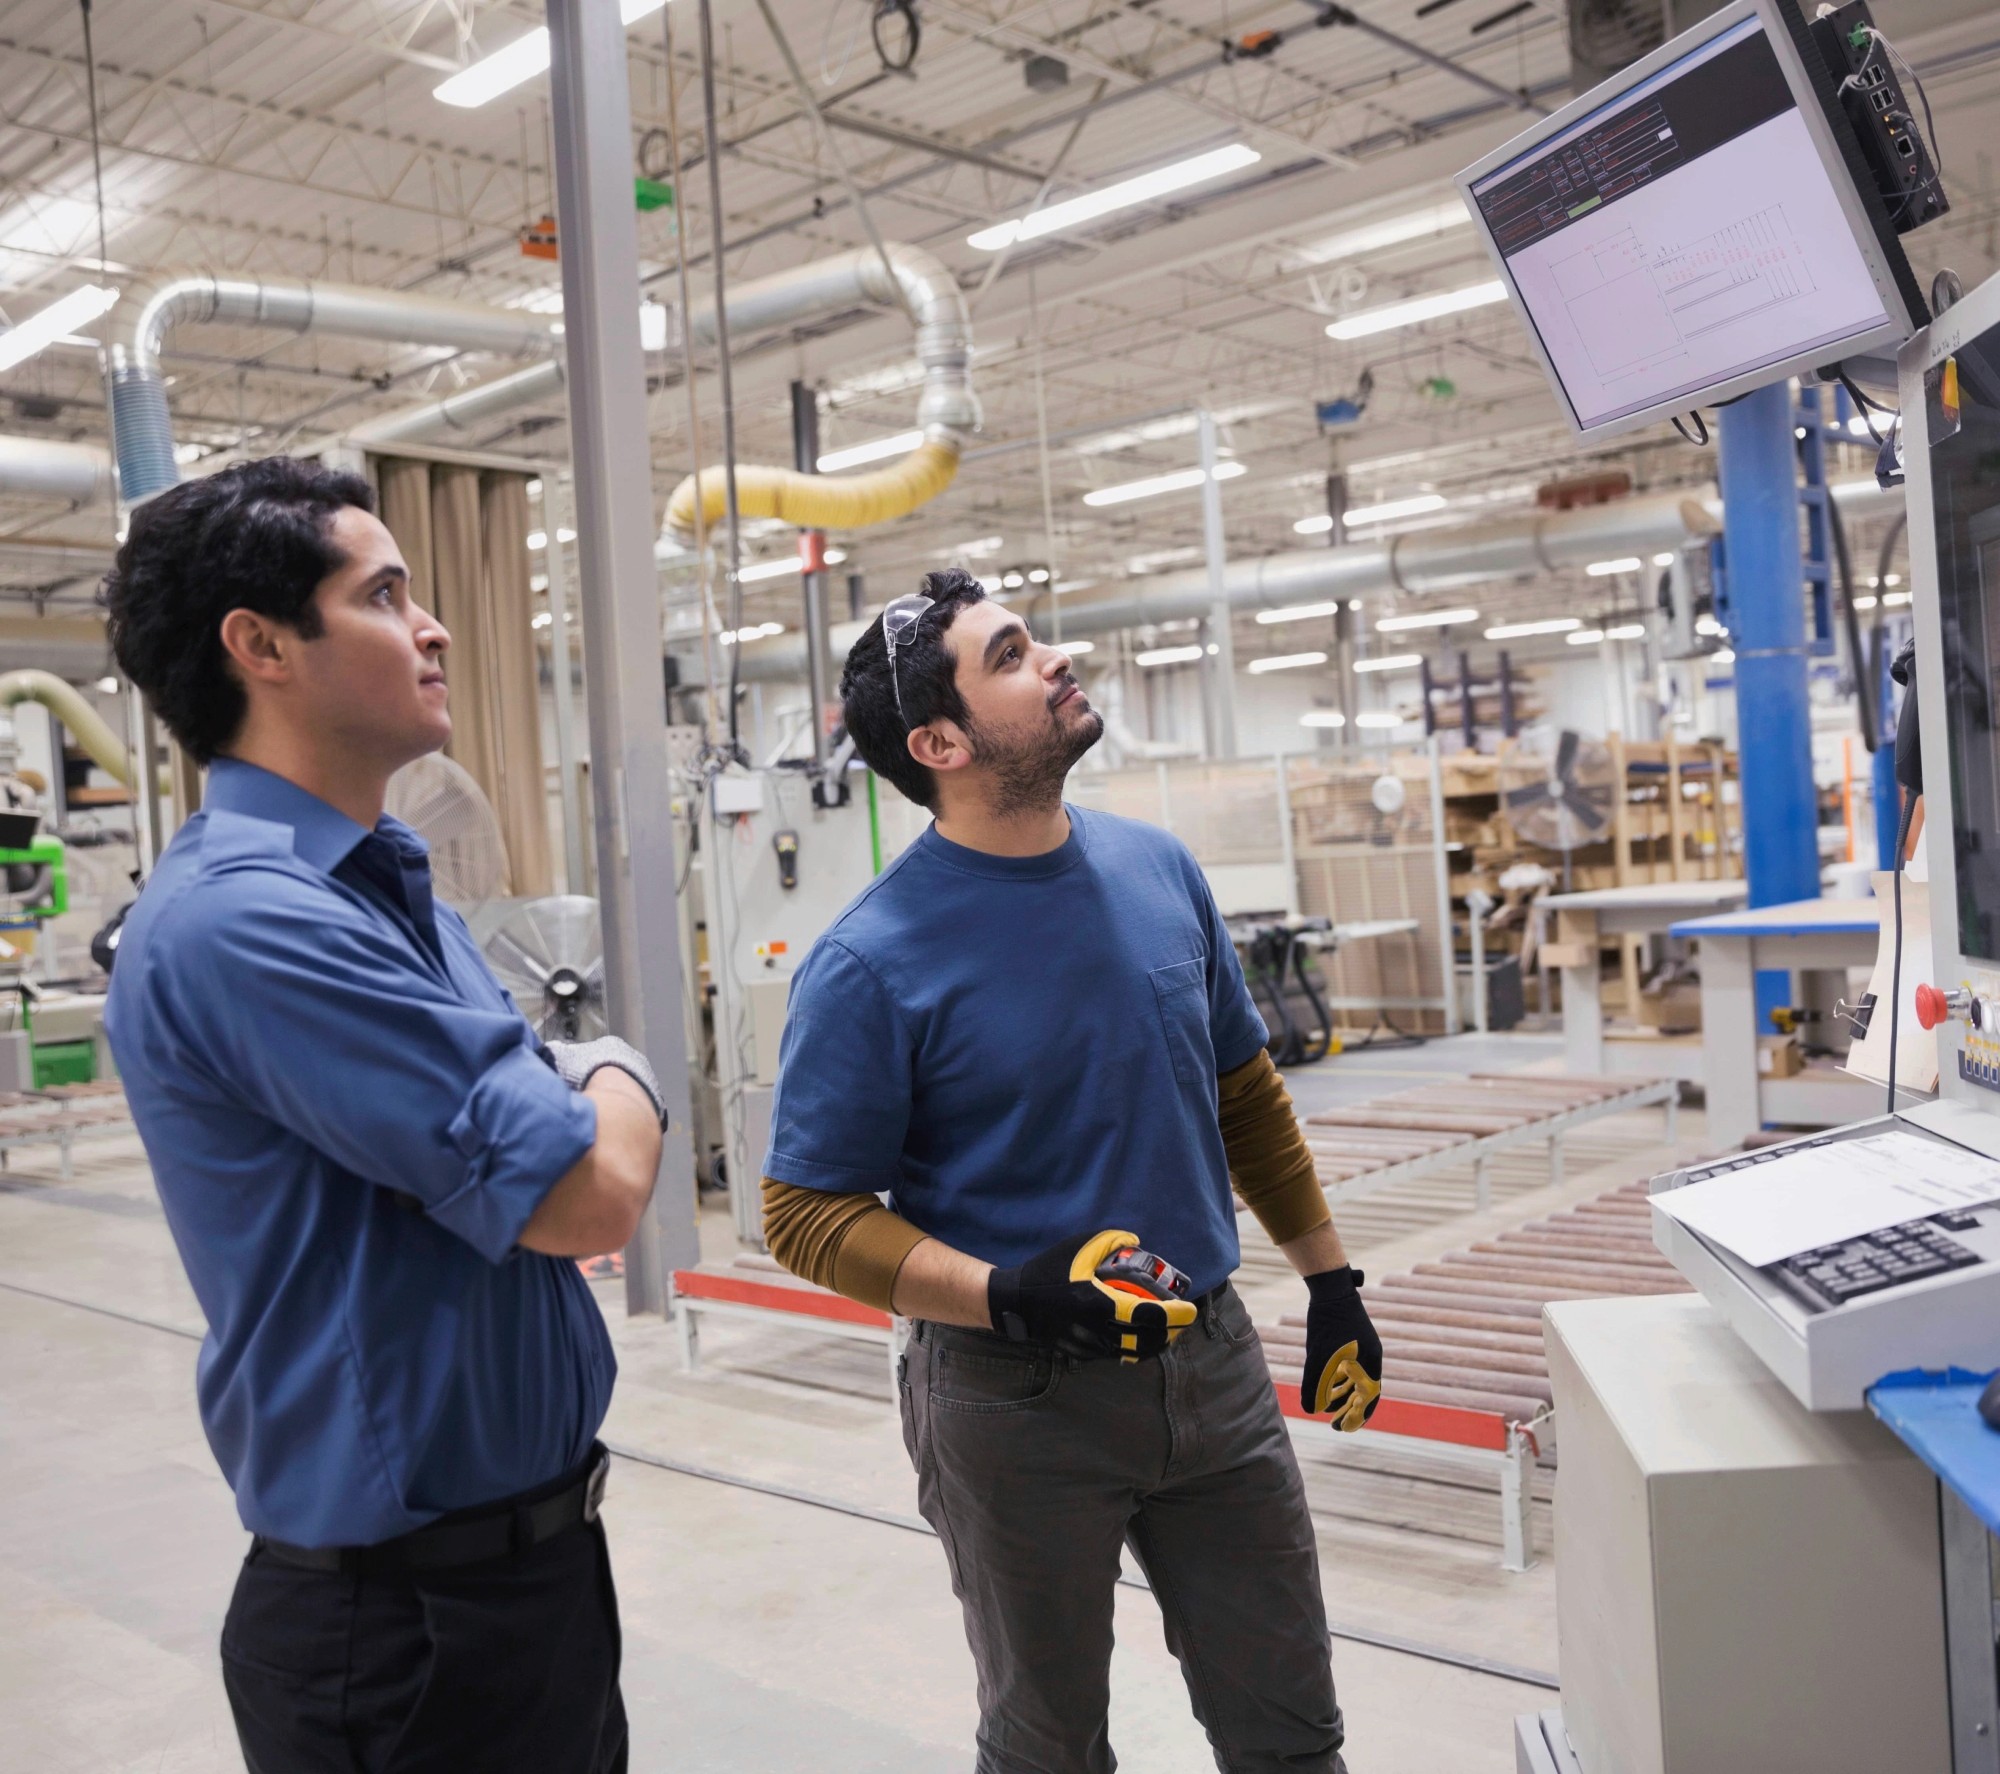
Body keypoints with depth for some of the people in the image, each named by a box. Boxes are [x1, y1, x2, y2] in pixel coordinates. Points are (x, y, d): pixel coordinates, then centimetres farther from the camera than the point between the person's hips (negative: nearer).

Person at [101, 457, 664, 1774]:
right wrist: (621, 1082, -4)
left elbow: (564, 1190, 15)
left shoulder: (391, 890, 8)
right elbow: (590, 1196, -24)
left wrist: (583, 1111, -7)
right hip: (408, 1615, -9)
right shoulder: (246, 916, -23)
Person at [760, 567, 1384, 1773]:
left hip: (1212, 1362, 4)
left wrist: (1332, 1280, 12)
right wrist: (1007, 1299, -26)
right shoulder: (874, 963, -17)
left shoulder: (1160, 870, -1)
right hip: (1017, 1396, -4)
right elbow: (807, 1214, -12)